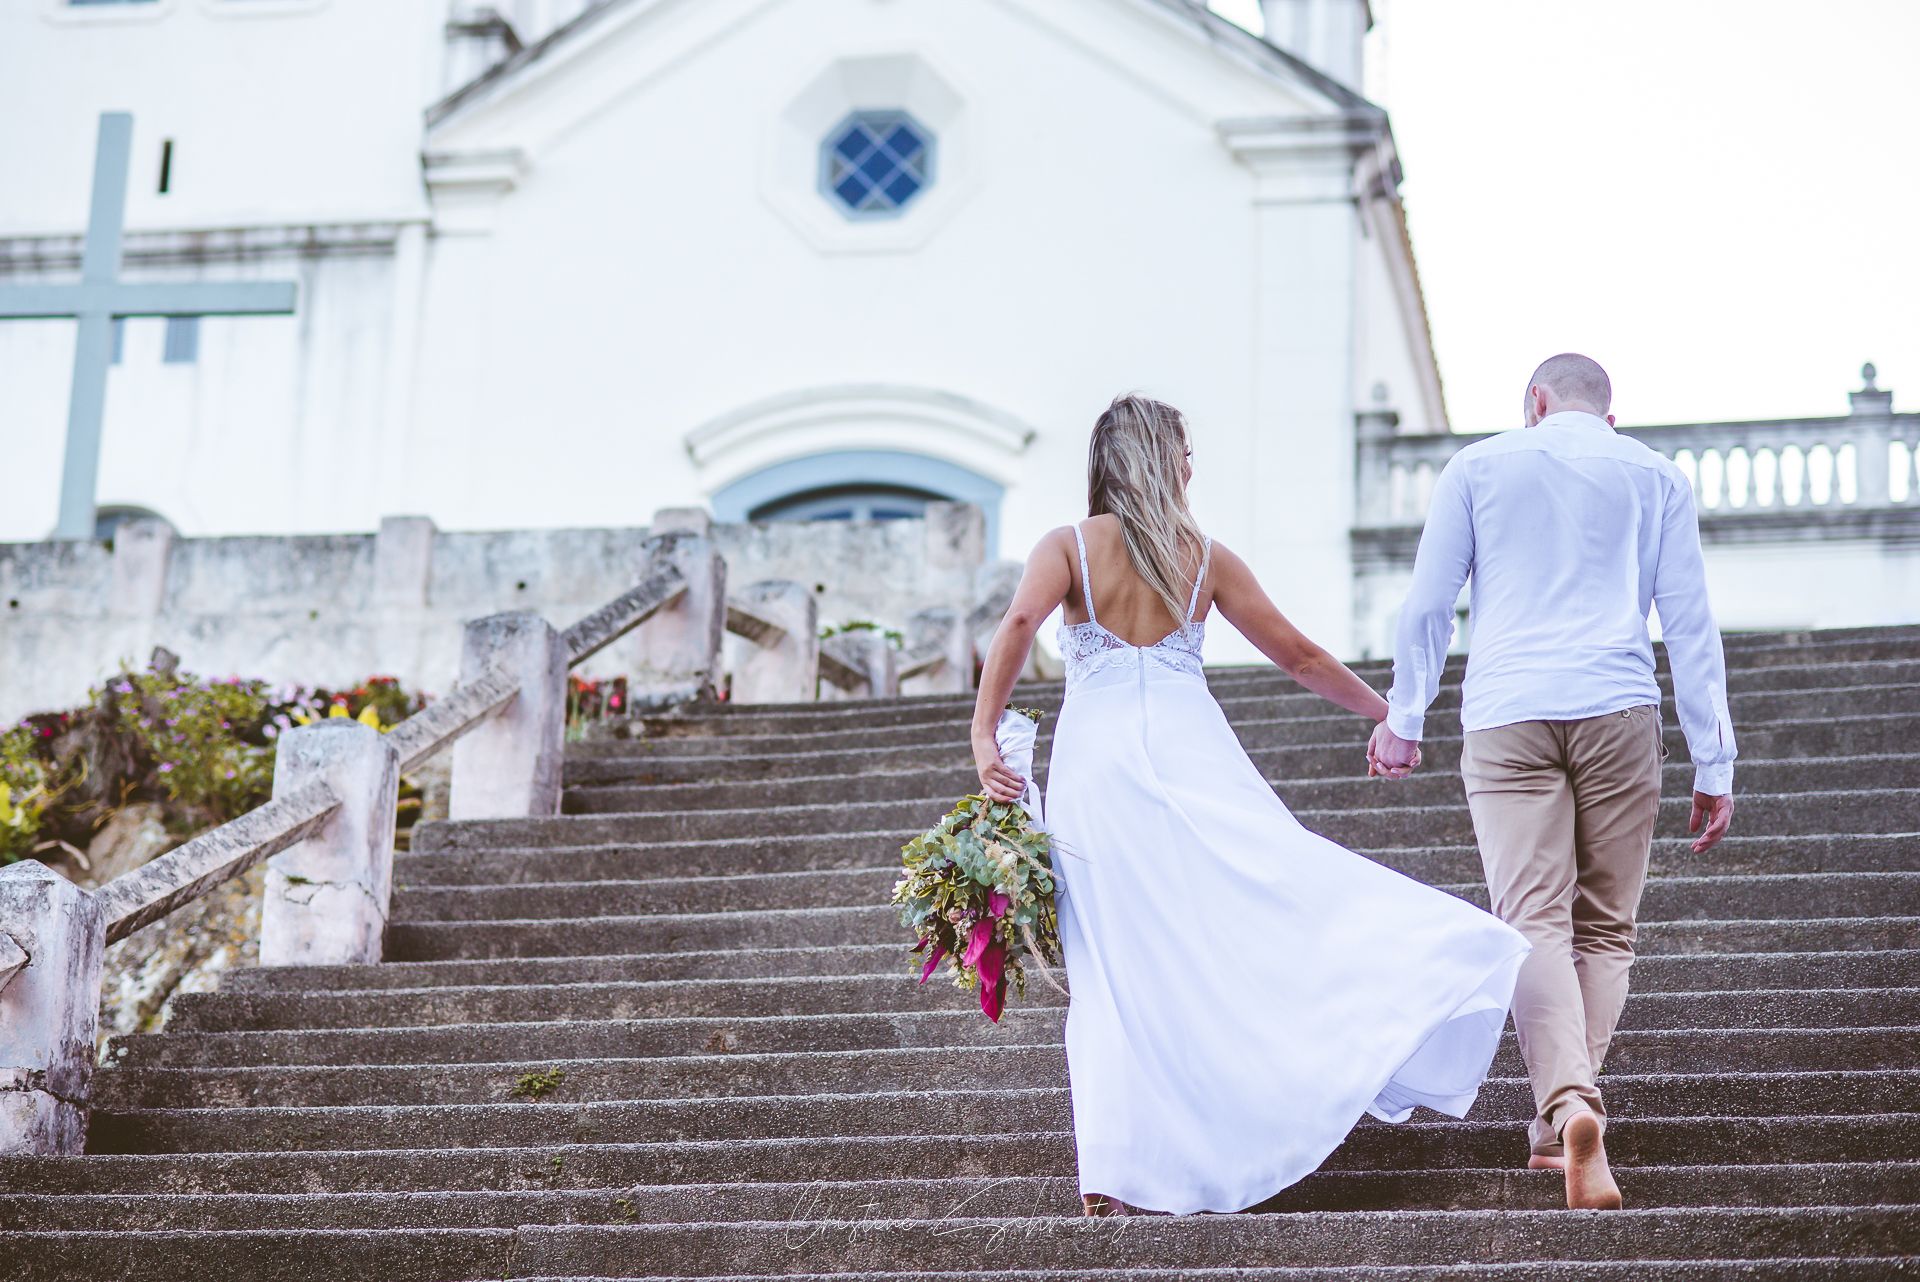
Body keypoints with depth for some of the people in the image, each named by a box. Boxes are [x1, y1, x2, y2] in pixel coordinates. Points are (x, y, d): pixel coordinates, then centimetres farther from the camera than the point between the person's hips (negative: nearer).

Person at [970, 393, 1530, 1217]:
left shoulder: (1068, 547, 7)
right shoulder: (1205, 558, 10)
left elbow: (1020, 623, -14)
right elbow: (1299, 657, 15)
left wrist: (984, 736, -12)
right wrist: (1384, 713, 27)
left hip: (1095, 763, 0)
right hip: (1189, 754, 0)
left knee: (1109, 971, 2)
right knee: (1280, 900, -2)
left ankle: (1109, 1175, -1)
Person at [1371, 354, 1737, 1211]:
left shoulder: (1478, 467, 13)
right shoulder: (1654, 477, 14)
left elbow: (1426, 605, 12)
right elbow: (1690, 623, 9)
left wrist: (1404, 719, 26)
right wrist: (1713, 766, 10)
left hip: (1507, 716, -1)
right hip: (1618, 710, 1)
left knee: (1535, 922, -9)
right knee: (1605, 929, 9)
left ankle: (1570, 1102, -31)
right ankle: (1561, 1127, 3)